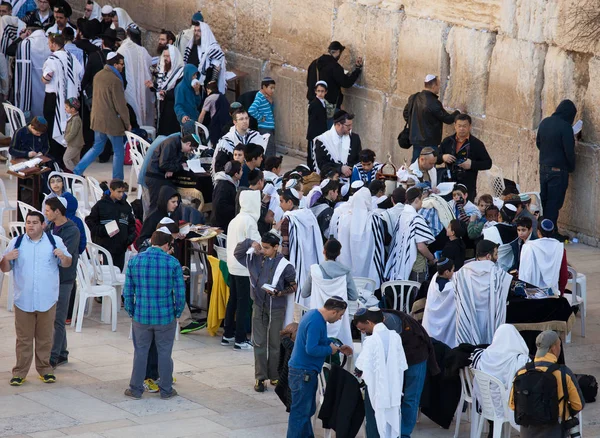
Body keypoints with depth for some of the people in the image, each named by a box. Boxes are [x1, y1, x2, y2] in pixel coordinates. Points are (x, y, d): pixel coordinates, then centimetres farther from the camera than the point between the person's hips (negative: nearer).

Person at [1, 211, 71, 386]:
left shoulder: (55, 241, 2)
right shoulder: (16, 242, 4)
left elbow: (67, 264, 8)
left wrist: (63, 256, -14)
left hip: (47, 300, 0)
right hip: (23, 300, 0)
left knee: (45, 338, 10)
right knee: (23, 338, 5)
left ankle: (44, 369, 21)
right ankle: (20, 372, 10)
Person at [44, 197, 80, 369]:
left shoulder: (72, 231, -13)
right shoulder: (49, 227, 9)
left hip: (63, 279, -7)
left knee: (58, 320, -4)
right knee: (53, 318, 13)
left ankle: (53, 357, -1)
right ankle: (61, 354, 24)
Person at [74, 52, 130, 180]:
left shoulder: (98, 75, 4)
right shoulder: (115, 81, -22)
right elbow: (120, 105, -19)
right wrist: (127, 123, -7)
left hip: (97, 119, 8)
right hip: (111, 121, -8)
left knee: (97, 148, 20)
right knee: (119, 152, 7)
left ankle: (77, 171, 14)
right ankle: (117, 182, 12)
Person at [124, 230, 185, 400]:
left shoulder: (134, 261, -4)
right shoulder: (173, 263, -10)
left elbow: (127, 292, -1)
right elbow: (180, 293, -8)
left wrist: (131, 312, 11)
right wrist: (177, 313, 6)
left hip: (141, 316, 1)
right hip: (166, 317, -1)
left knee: (140, 352, 13)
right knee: (165, 353, 11)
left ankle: (136, 389, 20)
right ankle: (166, 390, 20)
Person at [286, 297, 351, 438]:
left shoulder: (314, 314, 9)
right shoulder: (316, 323, -24)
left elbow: (321, 340, 23)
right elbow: (311, 349, -29)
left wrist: (338, 348, 13)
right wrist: (330, 350, -15)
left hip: (306, 371, 11)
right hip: (303, 372, -11)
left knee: (308, 409, 20)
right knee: (300, 411, -4)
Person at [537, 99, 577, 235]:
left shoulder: (545, 122, 2)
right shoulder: (565, 127, -19)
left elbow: (538, 143, 13)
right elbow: (569, 151, -18)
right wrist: (571, 168, -1)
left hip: (544, 167, 7)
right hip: (558, 170, -7)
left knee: (544, 200, 15)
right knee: (554, 203, -1)